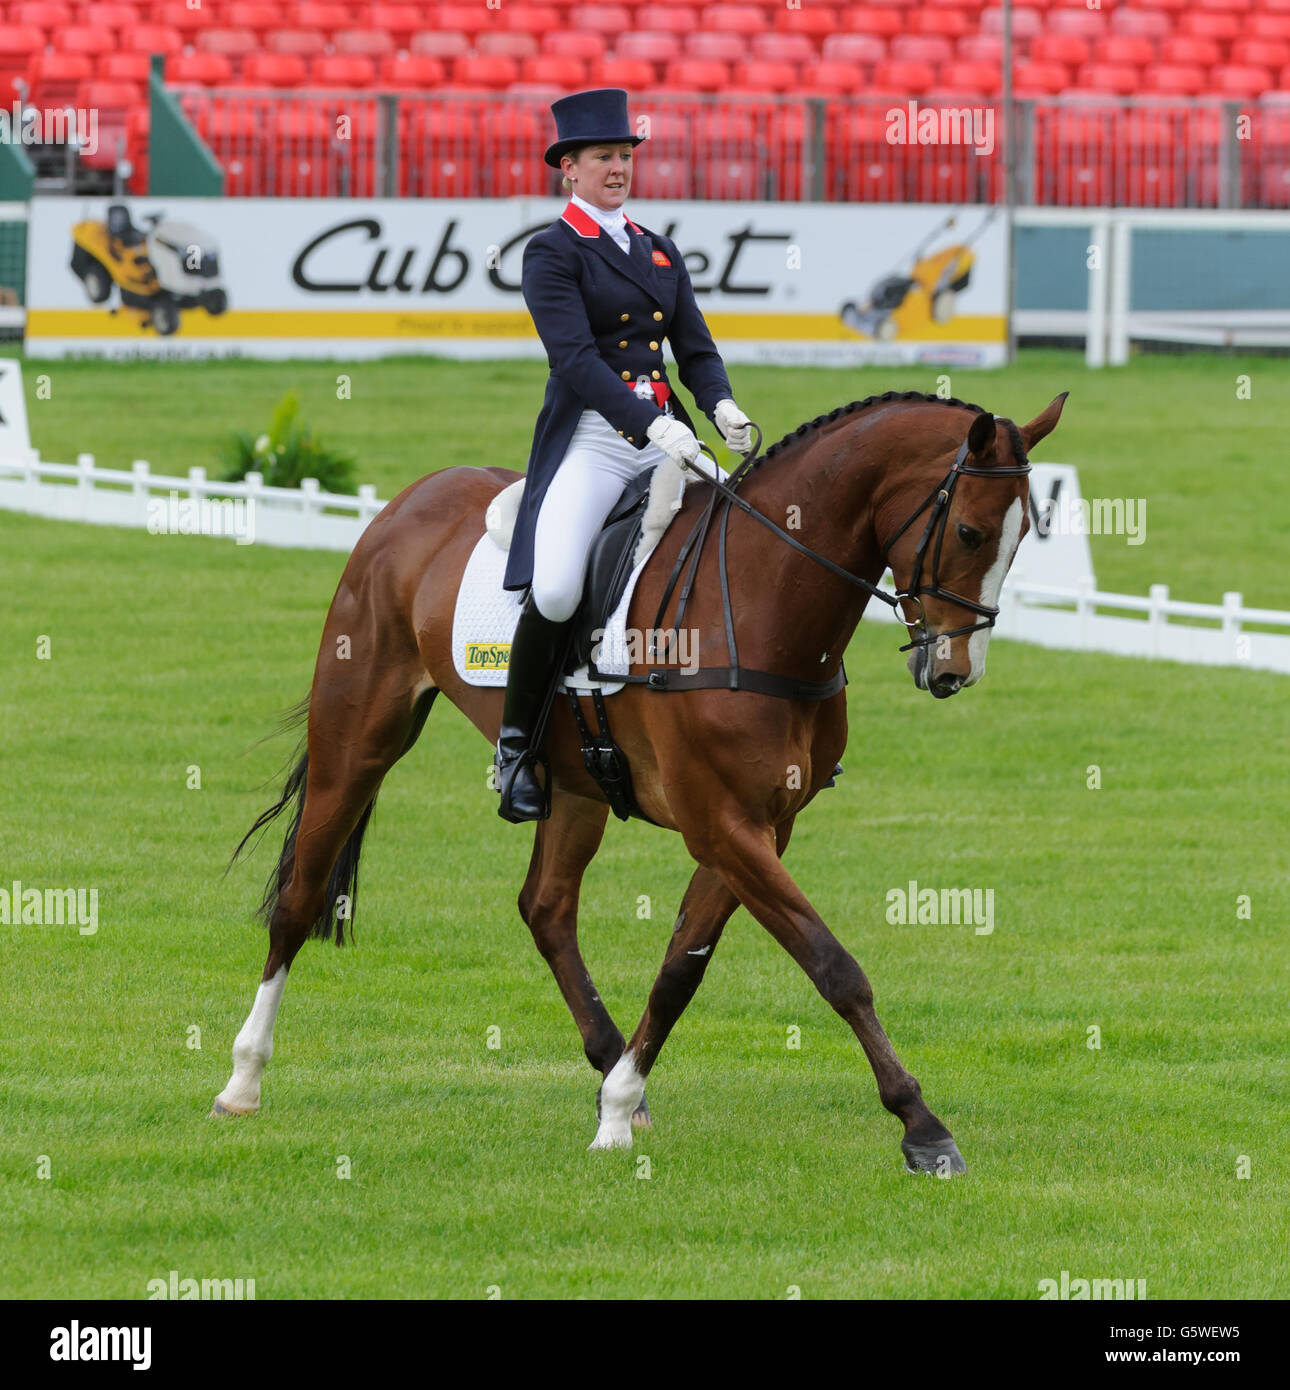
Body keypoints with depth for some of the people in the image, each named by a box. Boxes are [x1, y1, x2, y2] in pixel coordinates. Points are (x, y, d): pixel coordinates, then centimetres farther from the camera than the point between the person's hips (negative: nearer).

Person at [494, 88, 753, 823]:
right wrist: (650, 425, -26)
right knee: (555, 592, -26)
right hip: (591, 437, -6)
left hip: (667, 435, 6)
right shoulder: (552, 253, -1)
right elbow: (575, 357, -14)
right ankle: (517, 742, -5)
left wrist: (722, 404, -8)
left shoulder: (660, 251, 19)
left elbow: (696, 347, 15)